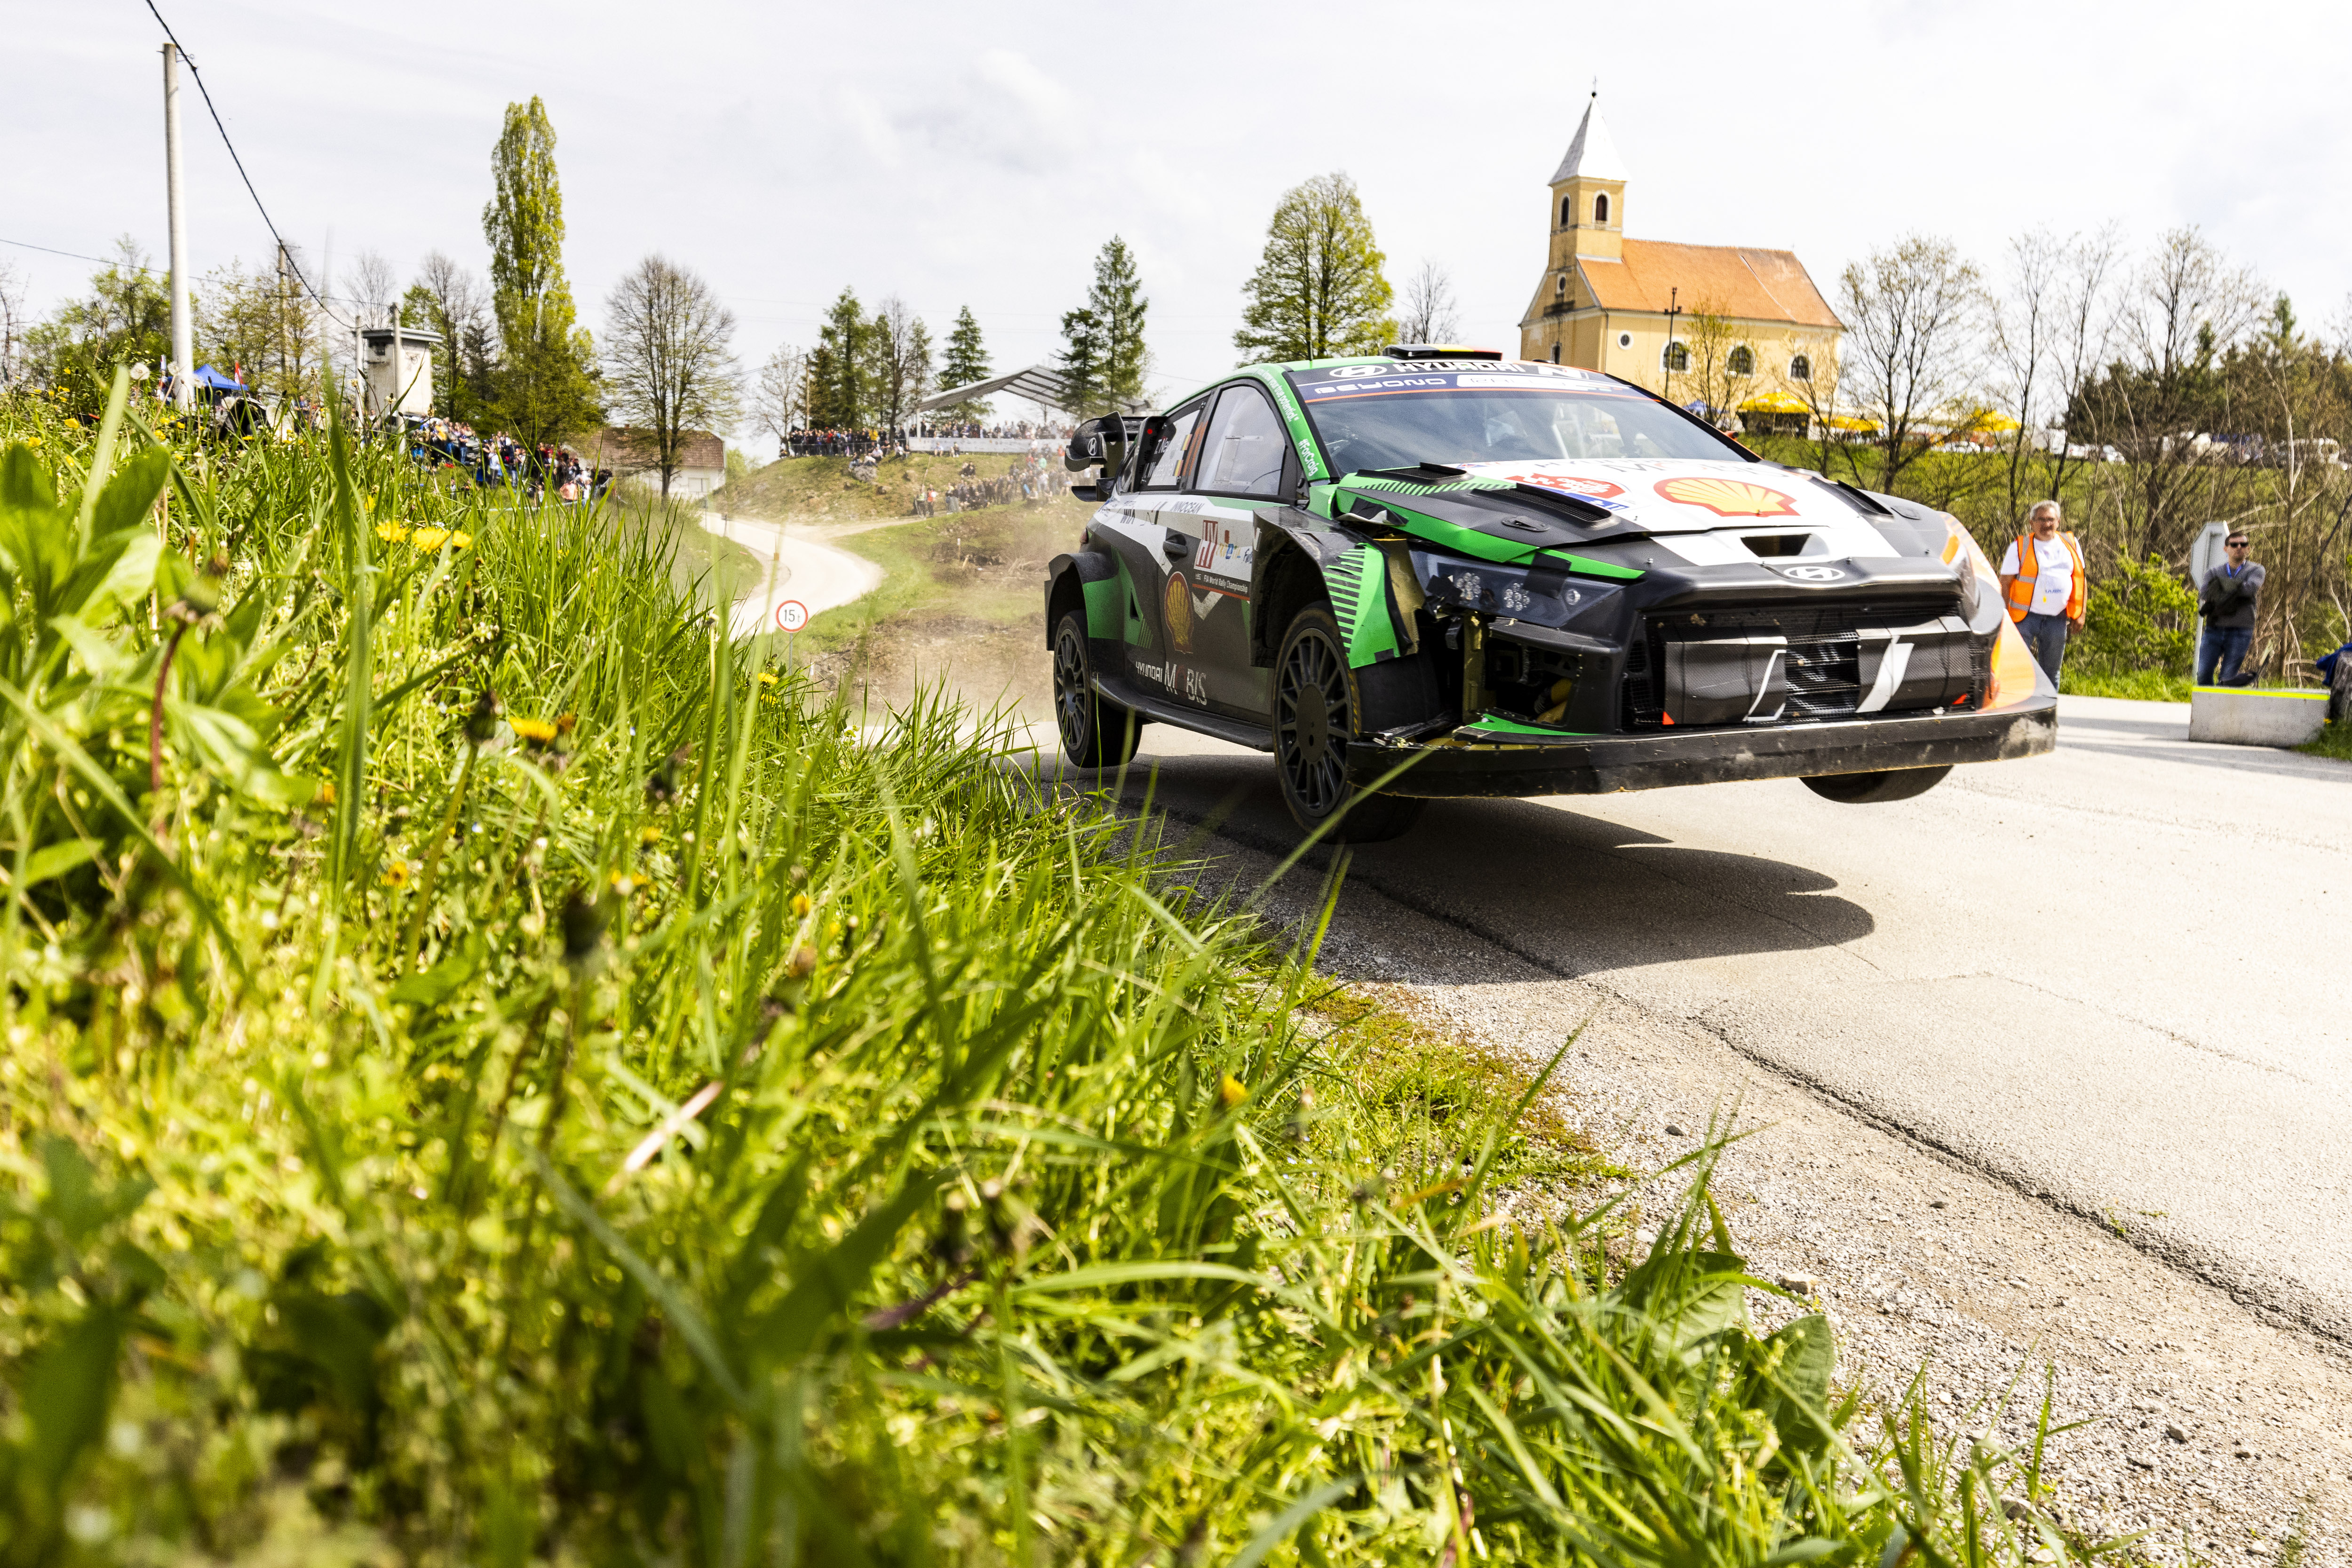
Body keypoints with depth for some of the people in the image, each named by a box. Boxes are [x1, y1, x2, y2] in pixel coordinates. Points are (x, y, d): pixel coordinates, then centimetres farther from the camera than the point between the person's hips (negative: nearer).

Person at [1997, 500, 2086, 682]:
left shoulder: (2071, 544, 10)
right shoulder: (2020, 547, -1)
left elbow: (2080, 580, 15)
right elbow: (2005, 583, -2)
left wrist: (2080, 615, 9)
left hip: (2057, 619, 4)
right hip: (2026, 618, -4)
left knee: (2051, 672, 11)